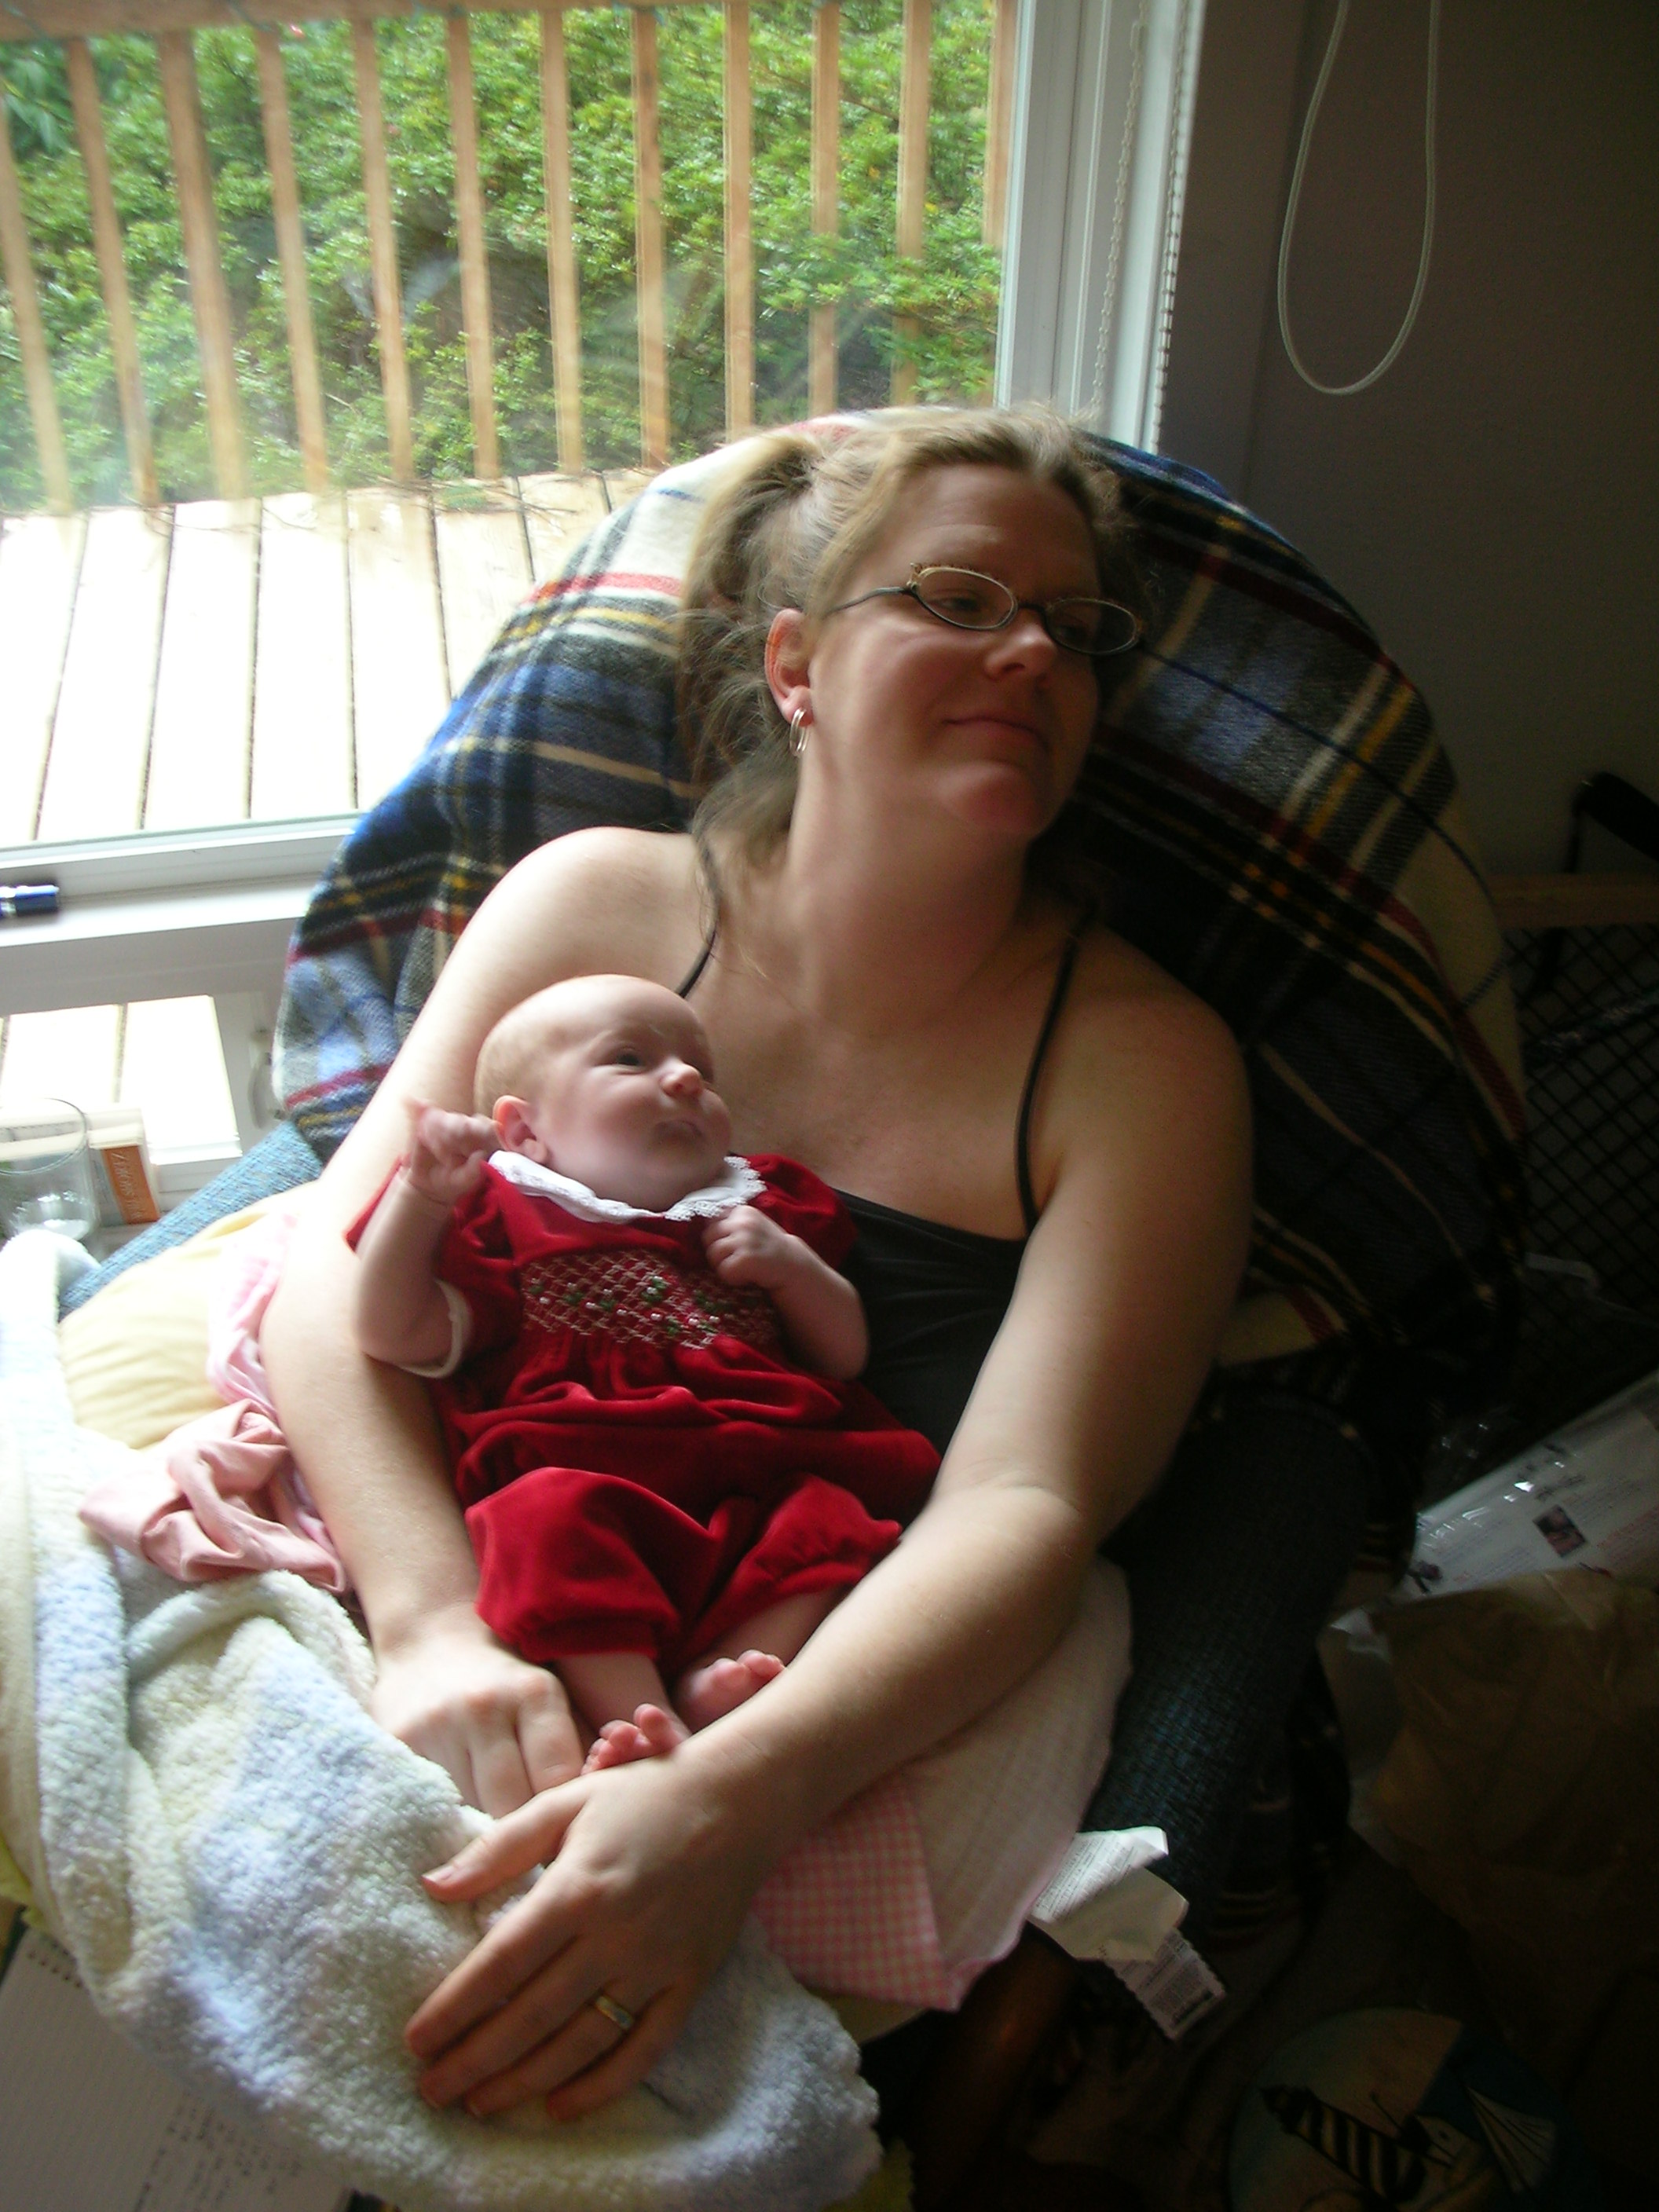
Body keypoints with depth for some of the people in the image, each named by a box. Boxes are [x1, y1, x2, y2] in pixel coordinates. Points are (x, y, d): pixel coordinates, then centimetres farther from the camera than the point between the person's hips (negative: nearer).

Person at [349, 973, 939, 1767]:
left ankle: (711, 1687, -33)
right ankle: (640, 1719, -39)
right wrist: (420, 1196, -5)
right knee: (547, 1512, -36)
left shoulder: (758, 1214, 30)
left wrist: (792, 1264, 8)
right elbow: (396, 1335, 6)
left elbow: (845, 1354, 27)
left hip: (751, 1499, 4)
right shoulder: (505, 1221, 18)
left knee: (837, 1522, -26)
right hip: (595, 1485, -3)